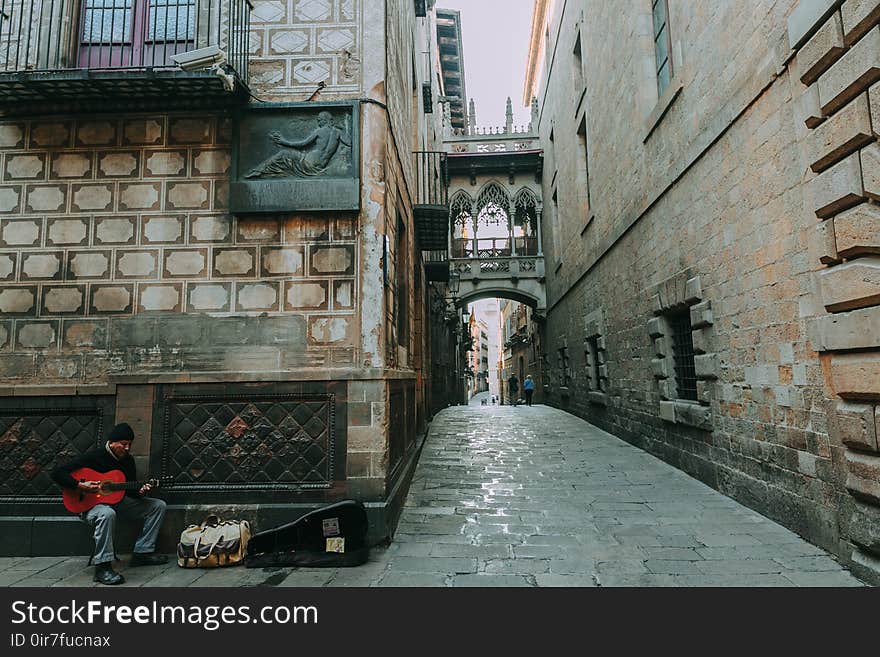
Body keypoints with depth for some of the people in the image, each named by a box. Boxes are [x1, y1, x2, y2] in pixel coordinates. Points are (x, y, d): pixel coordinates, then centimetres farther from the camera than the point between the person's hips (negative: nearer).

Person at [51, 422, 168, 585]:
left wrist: (141, 492, -15)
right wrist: (80, 486, -27)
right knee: (107, 514, -44)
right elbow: (57, 473, -16)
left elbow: (130, 490, 8)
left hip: (117, 501, 7)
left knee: (158, 506, -3)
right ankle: (102, 567, -33)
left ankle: (142, 553, -1)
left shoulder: (128, 460, 5)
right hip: (91, 504, -7)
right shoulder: (94, 456, -14)